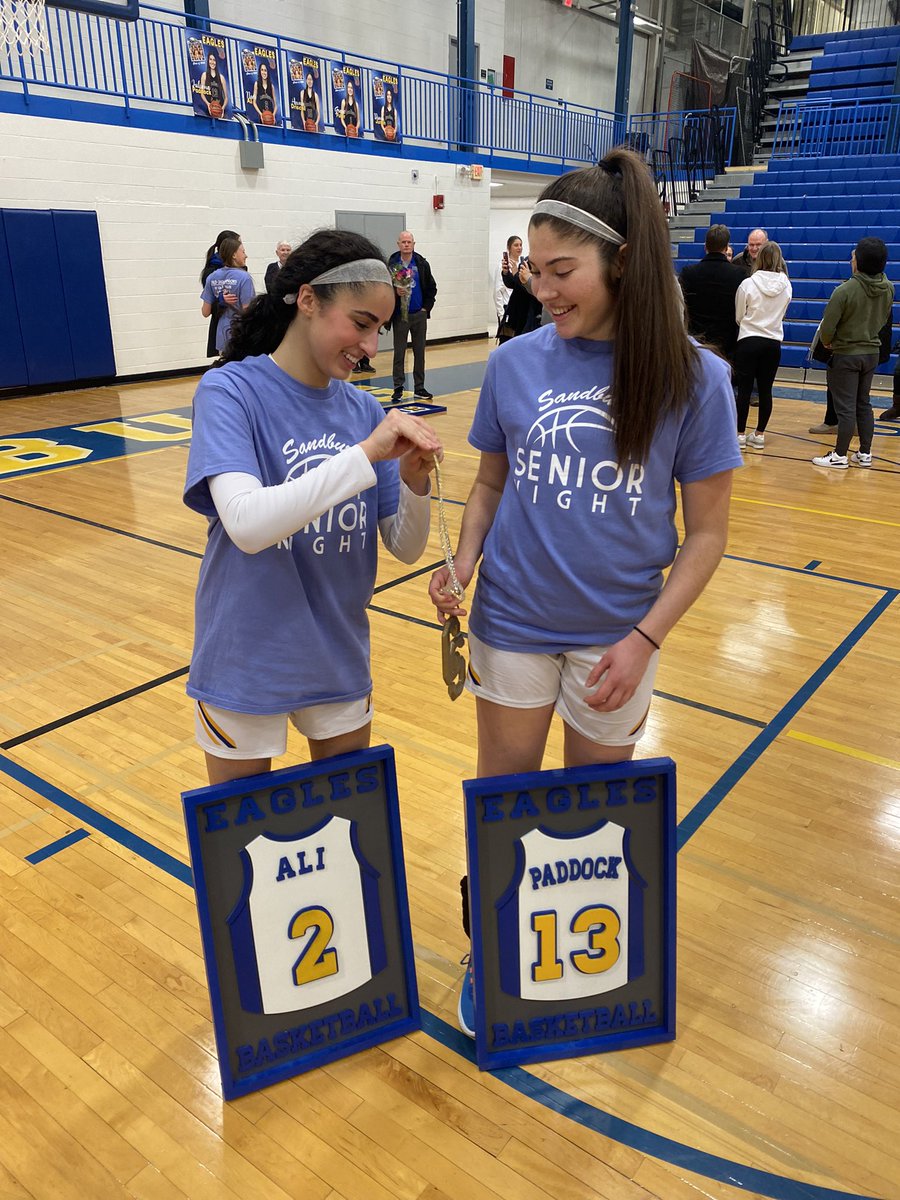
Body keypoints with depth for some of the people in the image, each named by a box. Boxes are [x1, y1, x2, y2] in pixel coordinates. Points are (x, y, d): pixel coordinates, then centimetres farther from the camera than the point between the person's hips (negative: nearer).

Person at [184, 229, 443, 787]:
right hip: (247, 665, -4)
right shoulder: (230, 390, -14)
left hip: (340, 660, 4)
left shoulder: (364, 410, -1)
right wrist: (366, 454, -32)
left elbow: (407, 548, -1)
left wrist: (414, 482, -19)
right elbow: (246, 523, -30)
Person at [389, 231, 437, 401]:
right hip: (400, 315, -3)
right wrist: (395, 291, -20)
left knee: (420, 352, 7)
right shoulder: (391, 264, -4)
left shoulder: (422, 263, 4)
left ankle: (419, 388, 14)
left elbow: (432, 287, 9)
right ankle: (398, 388, 7)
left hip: (419, 315, 3)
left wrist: (427, 307, 1)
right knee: (399, 353, 0)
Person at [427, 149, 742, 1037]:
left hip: (617, 636, -1)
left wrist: (644, 640, -14)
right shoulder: (515, 363, -6)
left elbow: (705, 532, -7)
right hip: (514, 623, 1)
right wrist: (462, 561, -11)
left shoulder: (691, 377, -11)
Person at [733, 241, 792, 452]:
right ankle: (759, 435, 13)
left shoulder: (747, 284, -10)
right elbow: (781, 314, 13)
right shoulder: (786, 286, -1)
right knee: (765, 389, 8)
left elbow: (738, 317, 2)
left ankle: (740, 435, 4)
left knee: (744, 389, 2)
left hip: (748, 341, -3)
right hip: (773, 343, 3)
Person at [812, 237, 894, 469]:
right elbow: (882, 319, 9)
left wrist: (827, 342, 3)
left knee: (846, 407, 0)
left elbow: (827, 327, -17)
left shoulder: (845, 291, -23)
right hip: (872, 352, 6)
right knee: (863, 404, 16)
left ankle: (840, 456, 7)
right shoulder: (888, 289, -3)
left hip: (846, 354, -6)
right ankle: (865, 453, 21)